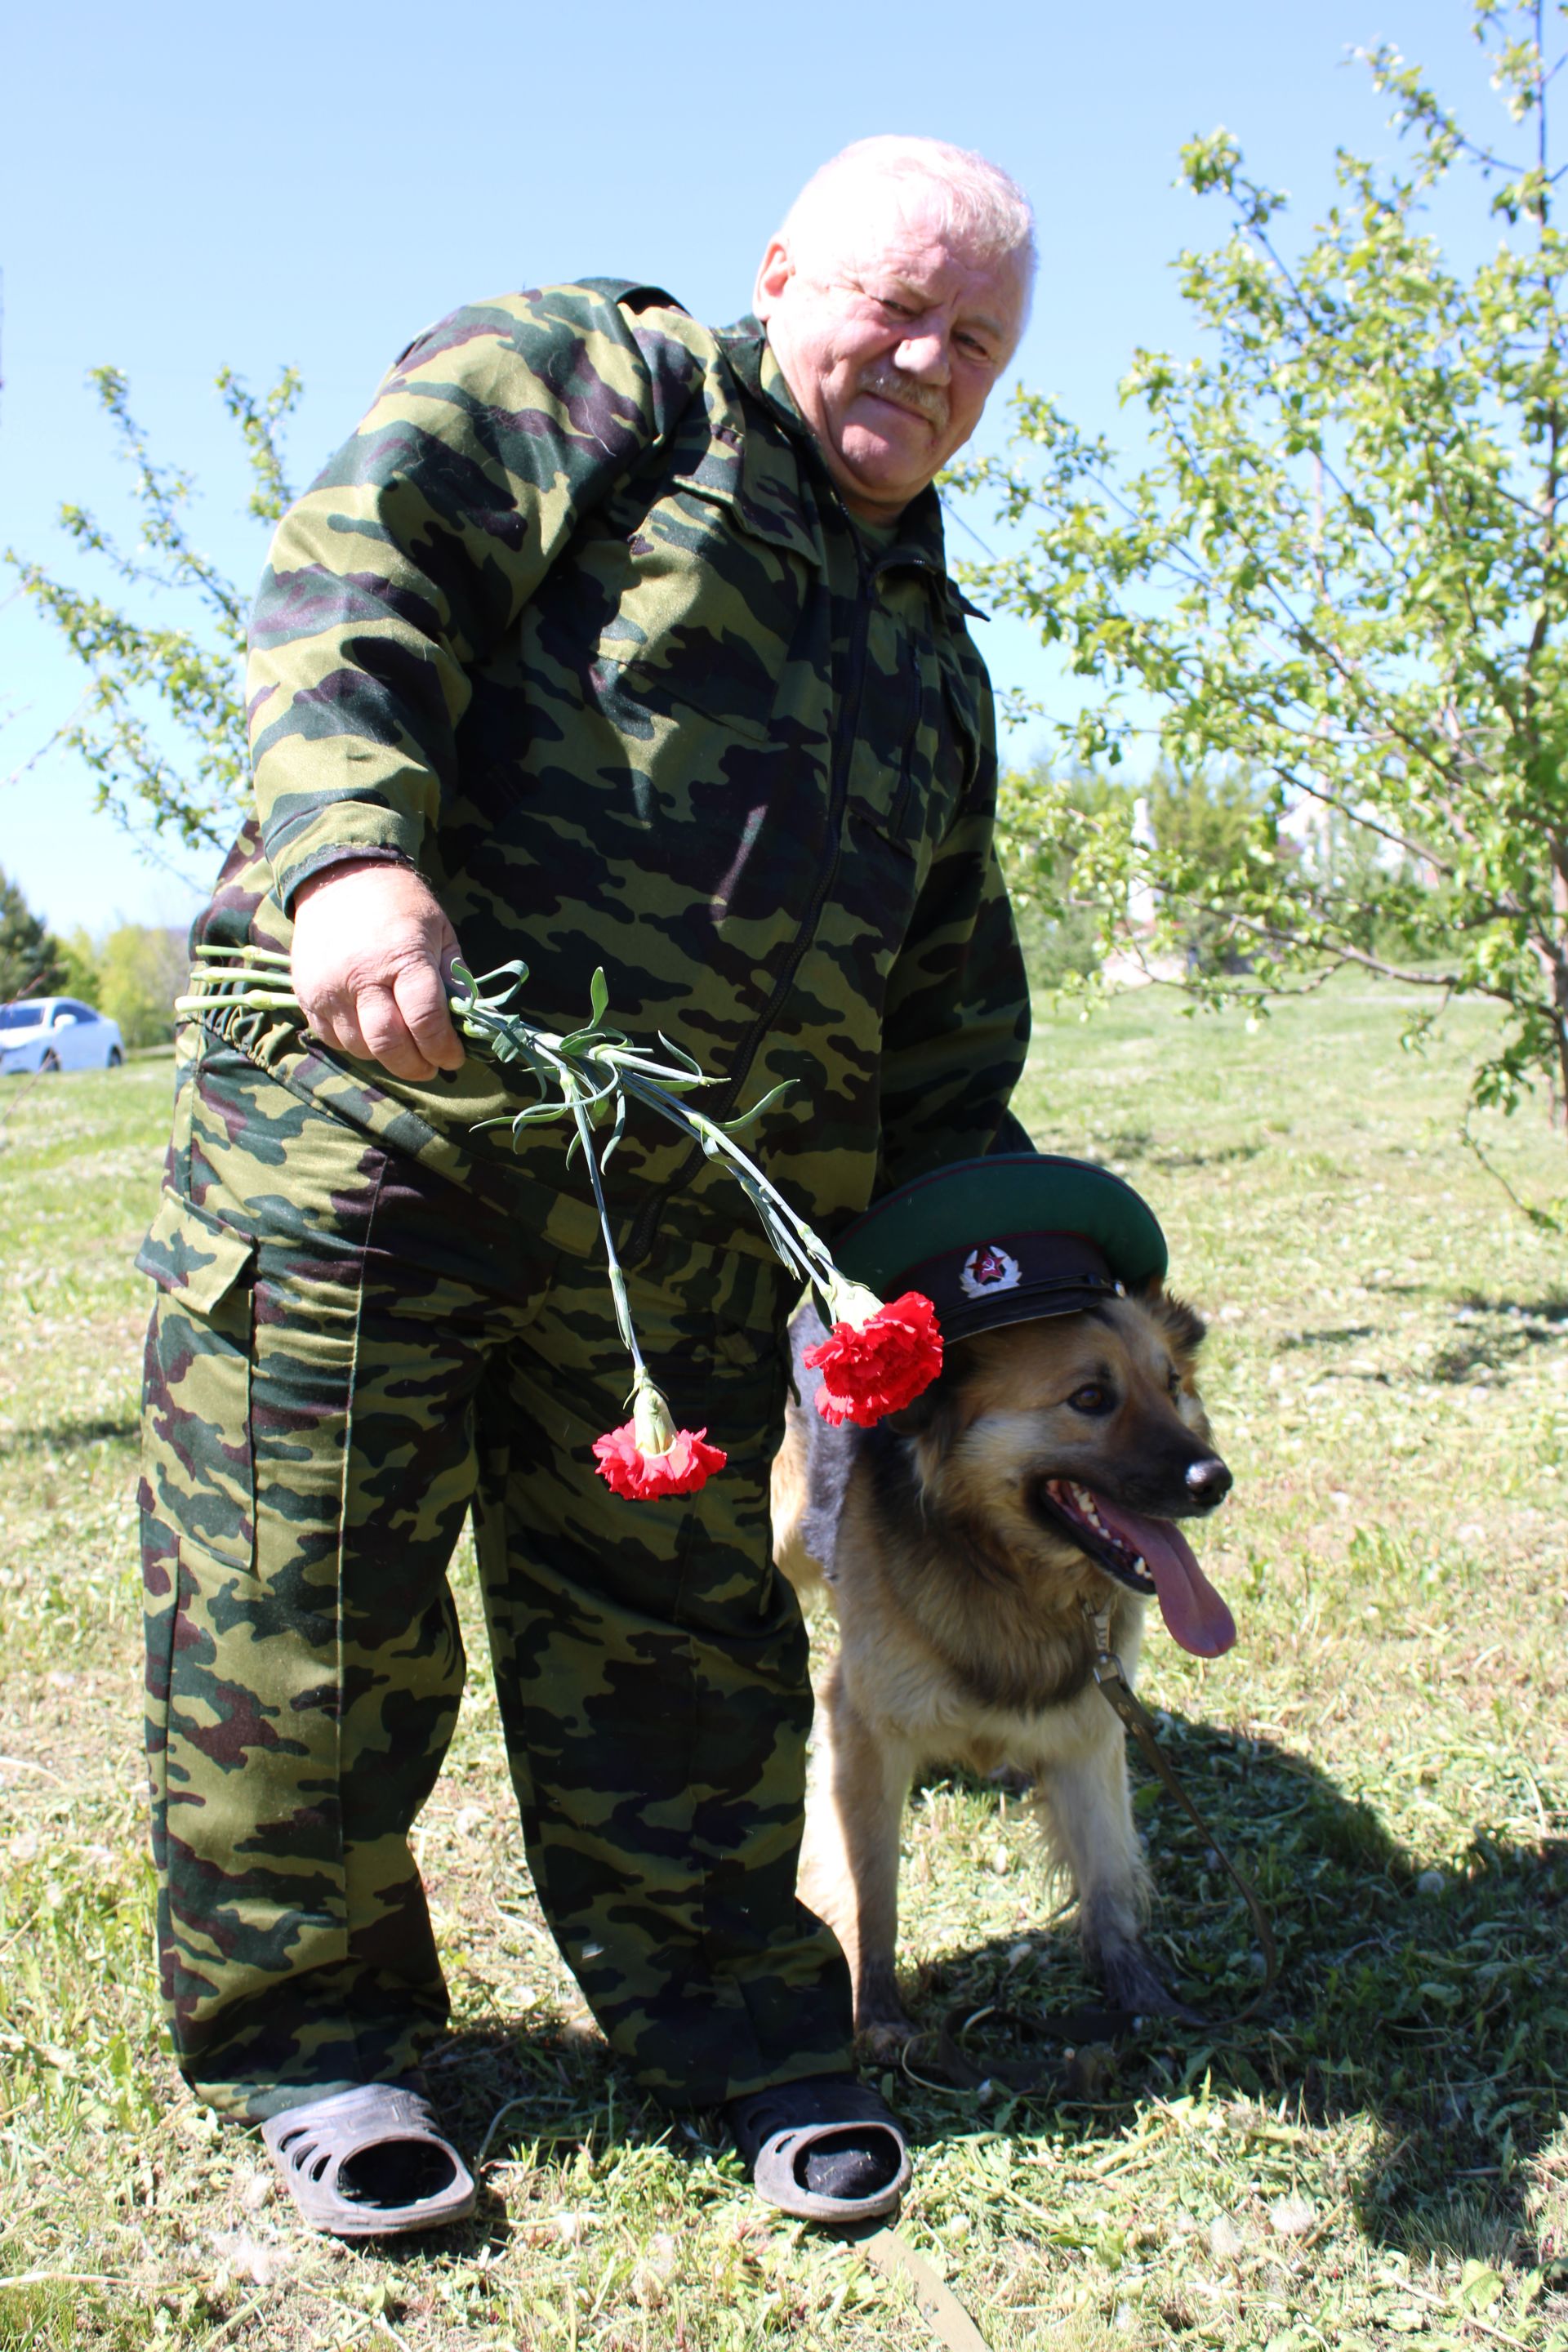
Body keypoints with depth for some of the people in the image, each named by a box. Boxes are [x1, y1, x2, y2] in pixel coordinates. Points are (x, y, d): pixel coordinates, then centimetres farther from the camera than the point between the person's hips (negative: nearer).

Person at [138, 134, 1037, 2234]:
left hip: (686, 1232, 5)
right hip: (358, 1104, -4)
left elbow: (947, 1016, 25)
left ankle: (730, 2011, 28)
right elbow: (361, 570, -10)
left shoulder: (935, 665, 24)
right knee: (304, 1602, 3)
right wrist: (355, 848, -26)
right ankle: (309, 2032, 23)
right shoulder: (589, 375, 7)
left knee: (676, 1630, 10)